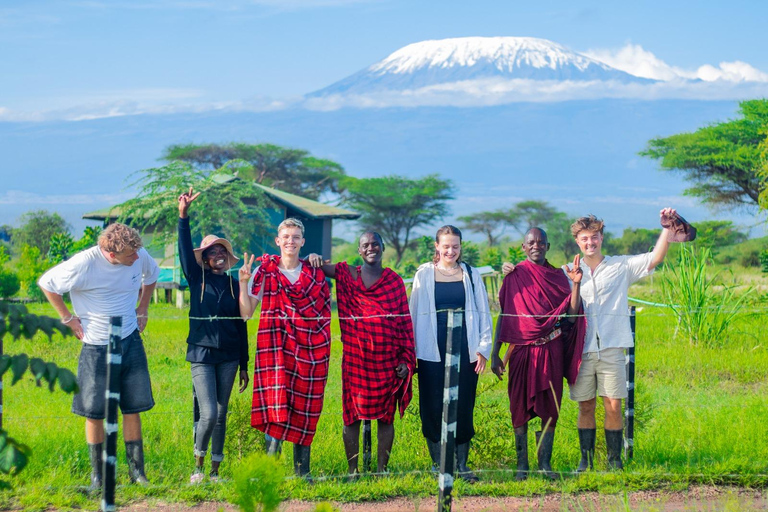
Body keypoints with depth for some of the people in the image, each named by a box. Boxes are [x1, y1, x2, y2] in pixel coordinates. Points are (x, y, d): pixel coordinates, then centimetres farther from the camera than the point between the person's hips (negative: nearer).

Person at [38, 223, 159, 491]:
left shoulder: (140, 256, -8)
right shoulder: (84, 264, -21)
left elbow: (151, 275, 18)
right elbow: (46, 283, -7)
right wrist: (68, 318, -5)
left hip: (131, 341, 3)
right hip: (96, 346, -3)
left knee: (133, 408, 4)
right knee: (94, 412, 3)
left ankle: (137, 471, 12)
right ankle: (97, 474, 15)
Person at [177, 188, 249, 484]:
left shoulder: (234, 285, 8)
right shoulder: (197, 279, 3)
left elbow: (241, 326, 11)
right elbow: (185, 250, -12)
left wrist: (244, 365, 11)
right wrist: (183, 216, -26)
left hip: (228, 356, 3)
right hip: (202, 354, -3)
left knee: (221, 415, 5)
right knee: (208, 414, -12)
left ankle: (215, 471, 14)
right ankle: (198, 466, 8)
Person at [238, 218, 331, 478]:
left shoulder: (315, 274, 9)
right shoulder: (265, 271, 2)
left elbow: (325, 313, 15)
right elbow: (246, 313, -2)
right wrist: (243, 282, -13)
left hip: (310, 350, 2)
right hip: (276, 348, -2)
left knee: (305, 411, 4)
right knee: (277, 405, -16)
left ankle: (302, 471, 11)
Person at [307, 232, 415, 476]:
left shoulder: (395, 281, 7)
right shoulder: (346, 274, 7)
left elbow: (405, 322, 7)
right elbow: (319, 266, 3)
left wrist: (406, 359, 2)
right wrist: (313, 258, -21)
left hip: (387, 358, 1)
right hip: (355, 357, -1)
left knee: (386, 414, 3)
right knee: (353, 413, 0)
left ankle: (382, 469, 11)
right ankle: (353, 470, 7)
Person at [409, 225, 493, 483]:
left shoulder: (471, 275, 9)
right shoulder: (424, 275, 6)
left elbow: (483, 313, 11)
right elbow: (414, 314, 8)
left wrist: (483, 347, 2)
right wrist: (412, 351, 4)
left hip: (465, 350, 1)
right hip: (433, 352, -1)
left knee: (464, 406, 2)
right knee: (434, 407, -1)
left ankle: (462, 464, 11)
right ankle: (438, 465, 8)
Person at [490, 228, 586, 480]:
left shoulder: (557, 276, 7)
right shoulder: (515, 276, 2)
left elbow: (571, 316, 0)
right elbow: (503, 316, 4)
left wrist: (576, 285, -11)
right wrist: (494, 353, 0)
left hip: (551, 349, 1)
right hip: (521, 349, -1)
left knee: (549, 407, 2)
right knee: (520, 406, 1)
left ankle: (545, 463, 10)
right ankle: (521, 464, 9)